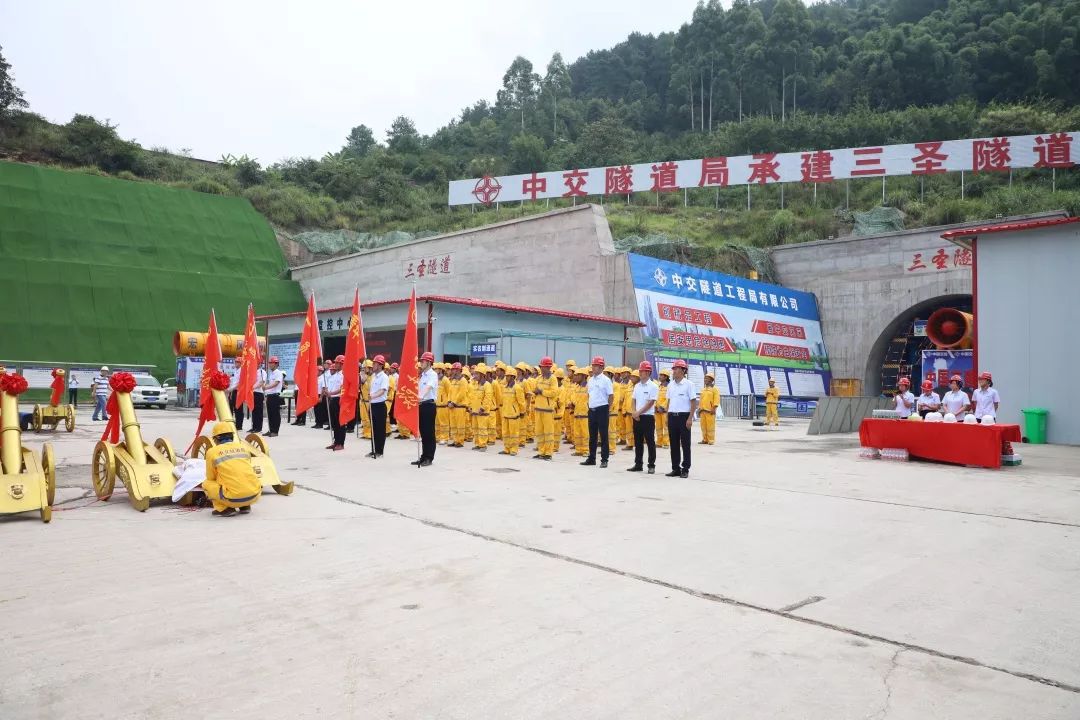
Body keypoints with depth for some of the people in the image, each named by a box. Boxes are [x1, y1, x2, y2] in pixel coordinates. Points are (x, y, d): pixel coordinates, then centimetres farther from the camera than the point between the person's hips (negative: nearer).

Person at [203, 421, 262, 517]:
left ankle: (224, 508, 5)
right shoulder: (244, 447, 16)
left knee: (206, 484, 21)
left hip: (234, 499, -4)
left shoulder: (212, 452, 6)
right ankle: (245, 506, 17)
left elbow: (211, 478, 17)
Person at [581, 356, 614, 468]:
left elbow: (611, 396, -7)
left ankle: (604, 460, 5)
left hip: (602, 409, -6)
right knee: (592, 436, 12)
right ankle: (591, 458, 20)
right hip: (592, 410, 6)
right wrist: (590, 405, 12)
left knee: (603, 436, -1)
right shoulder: (590, 380, 11)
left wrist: (608, 409, -7)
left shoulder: (606, 380, -8)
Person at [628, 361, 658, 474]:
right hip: (637, 417, 6)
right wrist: (634, 412, -5)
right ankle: (638, 464, 17)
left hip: (648, 417, -6)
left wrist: (639, 412, -14)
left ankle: (651, 465, 5)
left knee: (650, 442, 0)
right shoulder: (637, 386, 12)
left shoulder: (653, 386, -8)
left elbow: (651, 403, -13)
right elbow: (633, 400, 12)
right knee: (638, 442, 10)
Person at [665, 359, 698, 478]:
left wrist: (690, 418, -14)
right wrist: (667, 417, 11)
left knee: (685, 444, 0)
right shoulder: (670, 385, 11)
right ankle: (675, 469, 16)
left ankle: (685, 469, 7)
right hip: (672, 416, 6)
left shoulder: (689, 384, -6)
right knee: (674, 444, 8)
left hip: (684, 416, -6)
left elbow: (694, 402, -8)